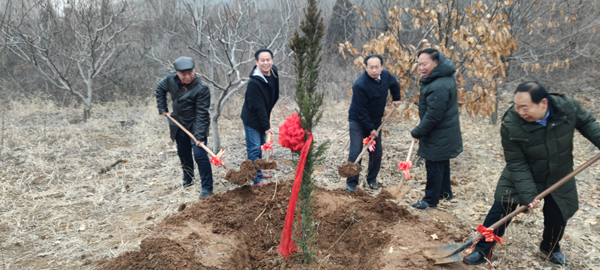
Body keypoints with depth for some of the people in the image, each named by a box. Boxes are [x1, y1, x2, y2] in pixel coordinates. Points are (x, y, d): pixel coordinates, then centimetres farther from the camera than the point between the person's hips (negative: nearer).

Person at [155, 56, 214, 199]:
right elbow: (160, 88, 13)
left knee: (200, 155, -14)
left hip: (196, 125, -6)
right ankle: (188, 179, 42)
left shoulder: (201, 88, -27)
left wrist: (200, 136, -28)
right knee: (183, 154, 19)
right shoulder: (170, 79, -10)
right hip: (179, 124, 6)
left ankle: (207, 188, -3)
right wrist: (162, 108, 8)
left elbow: (202, 114, -26)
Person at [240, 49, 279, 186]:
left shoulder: (273, 72, -5)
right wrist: (266, 126, -22)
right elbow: (259, 107, -25)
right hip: (252, 119, -8)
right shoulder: (254, 82, -29)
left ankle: (258, 172, 35)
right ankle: (256, 178, 11)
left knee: (261, 146, 19)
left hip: (263, 117, 8)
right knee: (254, 149, 0)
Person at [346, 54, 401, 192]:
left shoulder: (386, 75, -6)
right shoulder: (360, 85, -27)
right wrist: (370, 129, -20)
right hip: (358, 122, -6)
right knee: (355, 152, -9)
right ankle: (351, 182, 5)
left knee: (377, 152, 7)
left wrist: (396, 98, 18)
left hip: (375, 121, 6)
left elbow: (394, 84, 21)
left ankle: (372, 179, 25)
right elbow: (361, 110, -23)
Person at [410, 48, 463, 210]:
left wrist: (418, 132, -17)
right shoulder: (442, 77, 5)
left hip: (439, 136, -10)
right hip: (443, 134, 10)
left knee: (434, 166, 2)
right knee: (442, 163, 23)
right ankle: (445, 192, 39)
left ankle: (430, 200, 15)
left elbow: (433, 115, -28)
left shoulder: (440, 86, -30)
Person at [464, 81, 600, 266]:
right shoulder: (510, 126, -32)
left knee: (558, 217, 14)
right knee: (501, 211, -4)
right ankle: (483, 251, 13)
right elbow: (517, 164, -25)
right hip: (521, 176, -3)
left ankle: (550, 250, 44)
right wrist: (527, 194, -28)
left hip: (559, 178, 3)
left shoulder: (568, 107, -24)